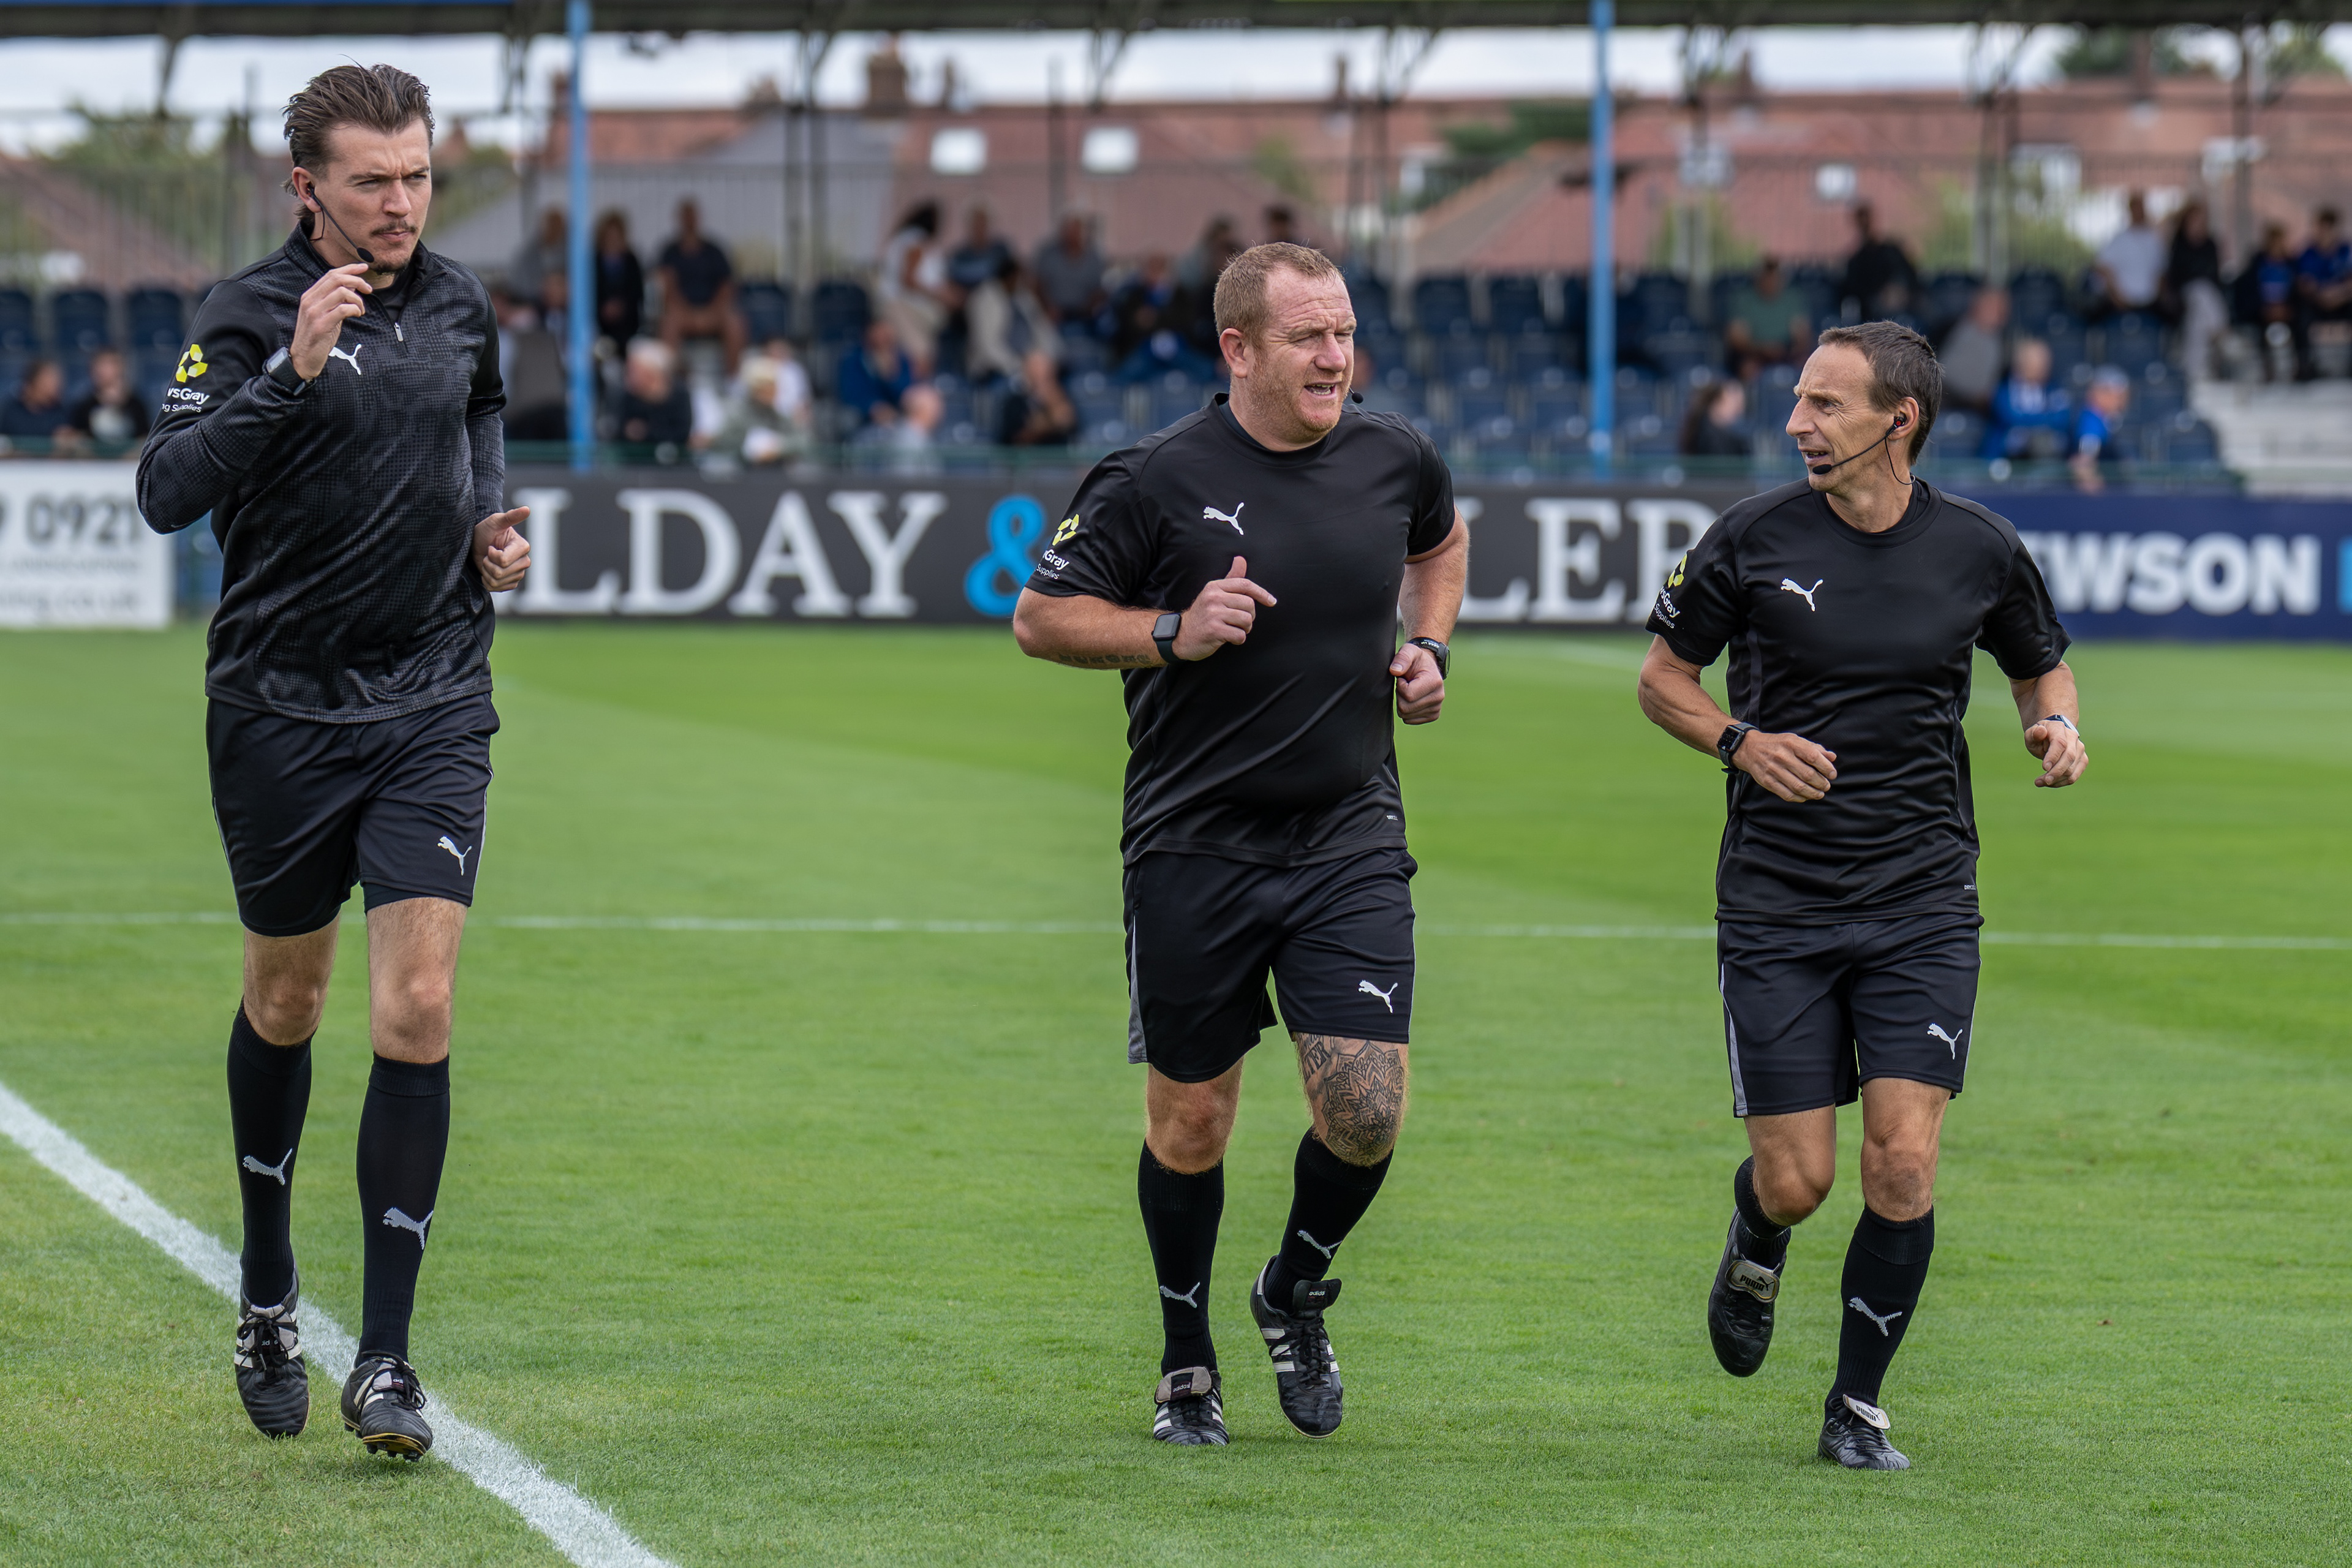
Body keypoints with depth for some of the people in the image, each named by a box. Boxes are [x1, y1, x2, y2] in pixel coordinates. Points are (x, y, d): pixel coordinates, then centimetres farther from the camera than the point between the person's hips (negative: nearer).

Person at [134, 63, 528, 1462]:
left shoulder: (461, 305, 4)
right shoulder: (252, 318, -11)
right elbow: (169, 492, -24)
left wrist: (494, 520, 8)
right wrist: (293, 372, -33)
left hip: (433, 710, 2)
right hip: (282, 706, -2)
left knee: (418, 1010, -10)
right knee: (285, 1003, 13)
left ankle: (387, 1360, -9)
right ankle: (270, 1293, 36)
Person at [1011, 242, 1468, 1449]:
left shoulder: (1394, 459, 2)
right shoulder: (1158, 480, -11)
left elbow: (1442, 539, 26)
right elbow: (1040, 617, -4)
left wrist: (1426, 647, 10)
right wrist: (1174, 632, -17)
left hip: (1349, 840, 2)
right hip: (1192, 848, -2)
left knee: (1367, 1112, -8)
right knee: (1190, 1119, 6)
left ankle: (1295, 1293, 22)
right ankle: (1187, 1361, 27)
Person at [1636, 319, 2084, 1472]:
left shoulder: (1980, 550, -1)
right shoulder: (1755, 538, -5)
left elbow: (2041, 665, 18)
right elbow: (1663, 675, 7)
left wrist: (2053, 724, -5)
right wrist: (1741, 740, -12)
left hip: (1922, 902, 1)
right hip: (1776, 906, -1)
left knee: (1902, 1162, -11)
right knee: (1798, 1178, -2)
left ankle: (1857, 1406, 8)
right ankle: (1756, 1249, 37)